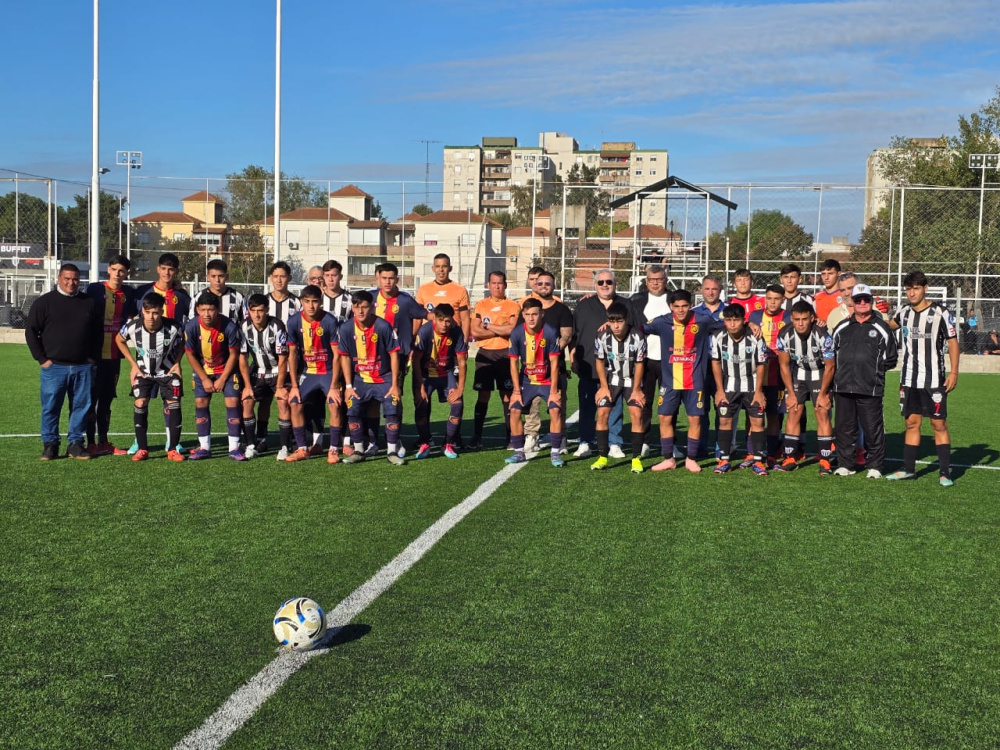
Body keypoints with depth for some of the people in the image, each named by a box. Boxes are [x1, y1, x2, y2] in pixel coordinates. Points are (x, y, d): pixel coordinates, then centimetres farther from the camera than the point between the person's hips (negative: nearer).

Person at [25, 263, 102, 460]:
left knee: (81, 406, 4)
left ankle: (76, 444, 13)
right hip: (54, 367, -2)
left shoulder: (89, 303, 11)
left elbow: (97, 331, 18)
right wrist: (41, 358, -3)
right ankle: (50, 444, 9)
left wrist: (93, 357, 8)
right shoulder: (44, 302, 2)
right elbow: (31, 331, 3)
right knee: (50, 407, 0)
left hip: (83, 368, 2)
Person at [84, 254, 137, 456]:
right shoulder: (94, 289, -4)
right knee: (91, 398, 0)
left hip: (115, 354, 4)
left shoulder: (129, 293, 7)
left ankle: (103, 442, 19)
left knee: (107, 399, 12)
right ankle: (91, 443, 4)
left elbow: (132, 317, 18)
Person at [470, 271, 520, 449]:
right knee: (483, 396, 2)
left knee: (507, 396, 2)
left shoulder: (513, 306, 3)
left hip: (505, 354, -1)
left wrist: (488, 326, -4)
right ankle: (477, 437, 5)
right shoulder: (480, 305, 9)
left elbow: (512, 329, -13)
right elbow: (475, 331, -3)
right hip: (485, 355, 1)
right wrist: (501, 331, -7)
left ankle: (510, 437, 9)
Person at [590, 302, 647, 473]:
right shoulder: (602, 337, -19)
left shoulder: (637, 337, -23)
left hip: (632, 379, -1)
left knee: (637, 414, -14)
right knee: (602, 413, -10)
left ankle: (636, 458, -5)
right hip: (611, 379, 1)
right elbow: (599, 362, -6)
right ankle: (602, 457, -2)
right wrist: (604, 387, -6)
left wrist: (636, 390, -10)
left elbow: (639, 364, -12)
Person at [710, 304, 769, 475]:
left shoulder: (755, 339, -20)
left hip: (752, 385, -1)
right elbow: (716, 363, -3)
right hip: (729, 386, 1)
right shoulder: (718, 338, -15)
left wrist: (758, 391, -9)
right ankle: (724, 460, 5)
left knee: (757, 421, -4)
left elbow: (761, 365, -9)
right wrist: (719, 389, -3)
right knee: (724, 421, -2)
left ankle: (758, 461, 4)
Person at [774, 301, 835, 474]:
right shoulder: (785, 335, -21)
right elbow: (784, 365, -7)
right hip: (797, 373, 3)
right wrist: (791, 393, -6)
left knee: (822, 414, -11)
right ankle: (790, 458, 2)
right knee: (793, 413, -4)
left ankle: (825, 461, -7)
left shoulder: (823, 335, -29)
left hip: (820, 374, -3)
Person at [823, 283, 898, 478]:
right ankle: (844, 465, 18)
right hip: (843, 387, 3)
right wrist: (823, 390, 11)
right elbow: (831, 360, 15)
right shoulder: (841, 328, 14)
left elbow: (890, 360, 8)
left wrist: (874, 367, -4)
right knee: (844, 428, 7)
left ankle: (875, 466, 11)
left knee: (873, 429, -1)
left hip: (870, 389, -3)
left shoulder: (882, 328, 5)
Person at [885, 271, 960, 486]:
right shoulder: (904, 313, 8)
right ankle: (908, 469, 14)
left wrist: (953, 372, -11)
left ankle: (945, 472, 2)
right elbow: (891, 325, 31)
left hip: (934, 380, -5)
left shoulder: (940, 313, -6)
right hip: (909, 380, 5)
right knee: (912, 423, 9)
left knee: (939, 424, -2)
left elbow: (952, 341, -5)